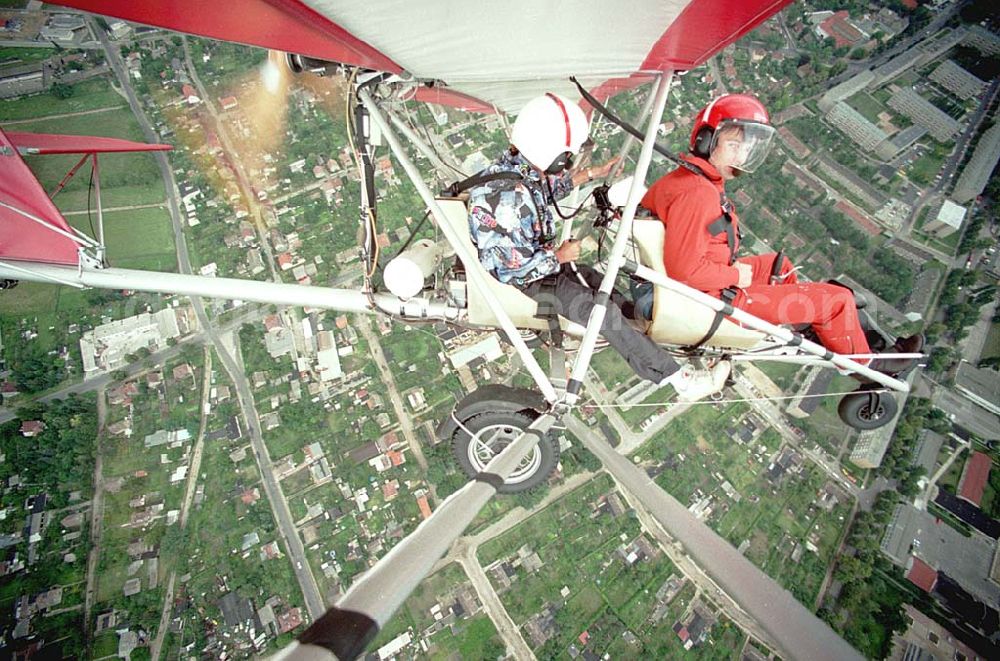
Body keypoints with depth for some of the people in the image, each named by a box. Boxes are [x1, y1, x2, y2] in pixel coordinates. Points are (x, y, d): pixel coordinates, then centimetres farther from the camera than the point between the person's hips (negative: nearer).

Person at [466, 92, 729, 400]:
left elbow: (551, 186, 17)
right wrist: (559, 256, -15)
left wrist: (593, 173, 18)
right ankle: (679, 379, -7)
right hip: (522, 281, -10)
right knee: (604, 313, -16)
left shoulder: (520, 163, -6)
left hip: (544, 261, 10)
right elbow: (511, 268, -29)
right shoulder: (510, 197, -34)